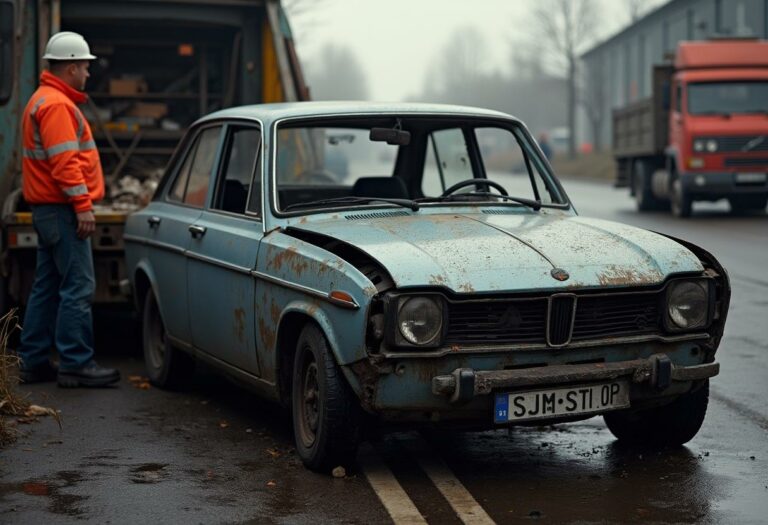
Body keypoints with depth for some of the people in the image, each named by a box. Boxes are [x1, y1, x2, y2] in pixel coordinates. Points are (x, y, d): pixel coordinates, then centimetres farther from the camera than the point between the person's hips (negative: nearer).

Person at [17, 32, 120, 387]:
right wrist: (83, 205, -21)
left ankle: (33, 362, 16)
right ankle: (76, 365, -8)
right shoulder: (57, 105, -14)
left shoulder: (44, 100, 20)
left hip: (47, 209, 11)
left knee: (47, 287, 12)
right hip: (61, 209, -11)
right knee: (78, 287, -9)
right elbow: (64, 161, -21)